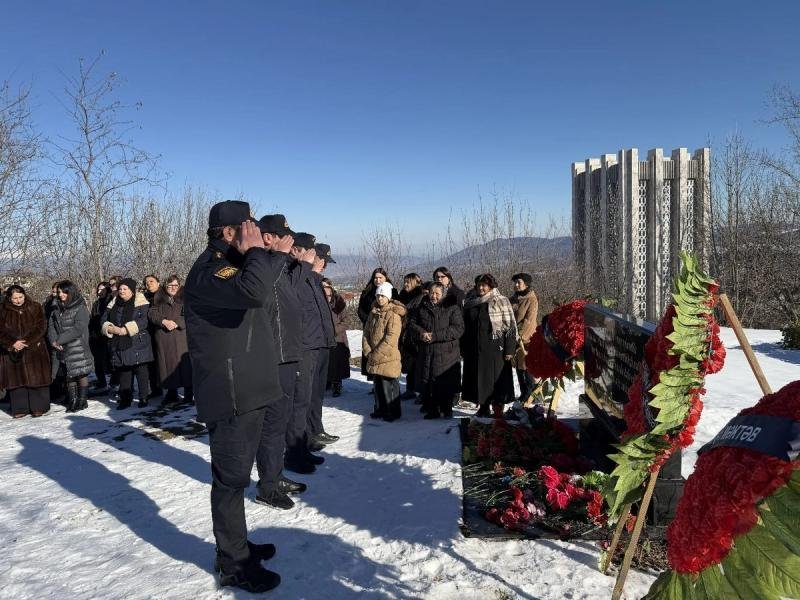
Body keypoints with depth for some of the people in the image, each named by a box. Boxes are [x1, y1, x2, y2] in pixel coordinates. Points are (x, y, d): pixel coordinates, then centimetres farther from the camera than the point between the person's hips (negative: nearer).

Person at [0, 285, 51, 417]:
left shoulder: (35, 307, 0)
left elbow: (41, 327, -5)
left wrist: (27, 342, -15)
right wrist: (13, 343, -15)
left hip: (34, 350, -2)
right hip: (11, 352, 2)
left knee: (36, 379, -2)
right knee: (15, 380, 4)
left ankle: (38, 407, 6)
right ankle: (20, 408, 12)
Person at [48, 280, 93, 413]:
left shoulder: (81, 309, -7)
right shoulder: (57, 310, 14)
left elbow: (78, 329, -15)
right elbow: (51, 327, 9)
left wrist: (59, 340, -15)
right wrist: (54, 340, -10)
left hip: (78, 349, -6)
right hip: (62, 350, 6)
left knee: (81, 374, -1)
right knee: (69, 376, 9)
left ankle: (82, 400, 7)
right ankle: (72, 401, 16)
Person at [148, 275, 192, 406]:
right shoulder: (158, 299, 15)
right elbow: (152, 314, 4)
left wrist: (176, 323, -16)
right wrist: (164, 321, -12)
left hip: (182, 337, -3)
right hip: (163, 338, 3)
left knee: (184, 364, -6)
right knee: (168, 365, 5)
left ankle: (188, 395, 0)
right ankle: (171, 394, 15)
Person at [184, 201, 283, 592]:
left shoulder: (232, 264, 16)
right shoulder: (209, 269, -18)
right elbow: (254, 291, -35)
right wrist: (255, 250, -23)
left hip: (247, 390, 11)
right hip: (230, 394, -11)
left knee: (237, 475, 20)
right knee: (231, 478, 0)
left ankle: (237, 544, 35)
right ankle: (233, 565, 14)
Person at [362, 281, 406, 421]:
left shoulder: (394, 314, -12)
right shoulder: (373, 312, 12)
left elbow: (391, 337, -18)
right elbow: (366, 332, 12)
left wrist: (377, 353, -17)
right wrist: (367, 351, -1)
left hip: (389, 357, -7)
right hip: (374, 357, 7)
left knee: (388, 385, -3)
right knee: (377, 384, 15)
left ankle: (392, 412, 10)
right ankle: (380, 410, 28)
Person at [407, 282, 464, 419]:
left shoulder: (452, 308, -3)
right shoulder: (422, 308, 11)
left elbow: (458, 329, -12)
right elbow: (411, 324, 13)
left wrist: (435, 336, -17)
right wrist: (421, 333, -10)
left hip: (446, 354, -4)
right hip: (426, 353, 4)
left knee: (447, 384, 1)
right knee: (427, 382, 7)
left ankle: (447, 409, 17)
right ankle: (431, 410, 19)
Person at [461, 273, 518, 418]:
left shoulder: (501, 301, -3)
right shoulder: (470, 303, 11)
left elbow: (510, 326, -6)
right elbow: (465, 326, 17)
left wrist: (509, 349, -13)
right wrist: (463, 348, 13)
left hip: (495, 348, -4)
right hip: (474, 349, 5)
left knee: (496, 378, -3)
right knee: (478, 378, 8)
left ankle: (498, 411, 5)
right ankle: (483, 408, 19)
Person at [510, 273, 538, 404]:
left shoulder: (531, 300, -7)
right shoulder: (513, 299, 13)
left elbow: (529, 321, -13)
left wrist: (520, 336, -16)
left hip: (526, 339, -7)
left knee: (526, 367, -6)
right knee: (518, 367, 11)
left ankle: (530, 394, 4)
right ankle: (523, 394, 21)